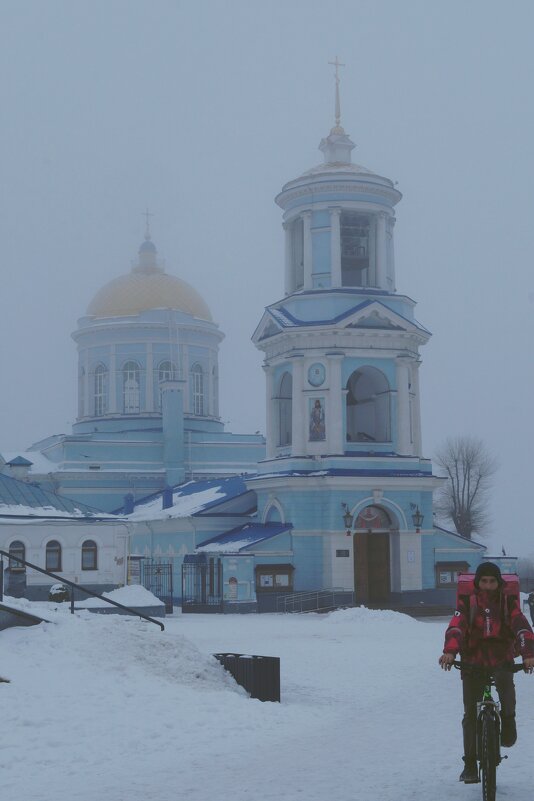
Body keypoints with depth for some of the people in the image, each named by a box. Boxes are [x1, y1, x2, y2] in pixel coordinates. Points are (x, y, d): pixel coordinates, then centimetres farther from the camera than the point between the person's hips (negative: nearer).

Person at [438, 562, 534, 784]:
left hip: (501, 659, 0)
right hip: (473, 662, 1)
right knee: (470, 714, -3)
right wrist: (449, 651, -37)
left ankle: (507, 720, -3)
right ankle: (470, 764, 9)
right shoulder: (467, 602, -2)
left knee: (505, 681, -33)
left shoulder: (508, 603, -1)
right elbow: (456, 627, -17)